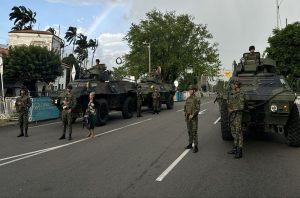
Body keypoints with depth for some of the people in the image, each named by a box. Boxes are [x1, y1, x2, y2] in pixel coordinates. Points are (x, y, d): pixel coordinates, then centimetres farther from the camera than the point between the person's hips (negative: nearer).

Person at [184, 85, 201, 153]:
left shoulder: (197, 99, -10)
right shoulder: (187, 99, 10)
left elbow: (198, 109, -15)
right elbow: (185, 107, 15)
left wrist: (192, 115, -21)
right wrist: (185, 114, 2)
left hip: (194, 118, -6)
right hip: (188, 118, 6)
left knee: (194, 132, -6)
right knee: (189, 131, 13)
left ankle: (195, 147, 0)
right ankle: (190, 144, 24)